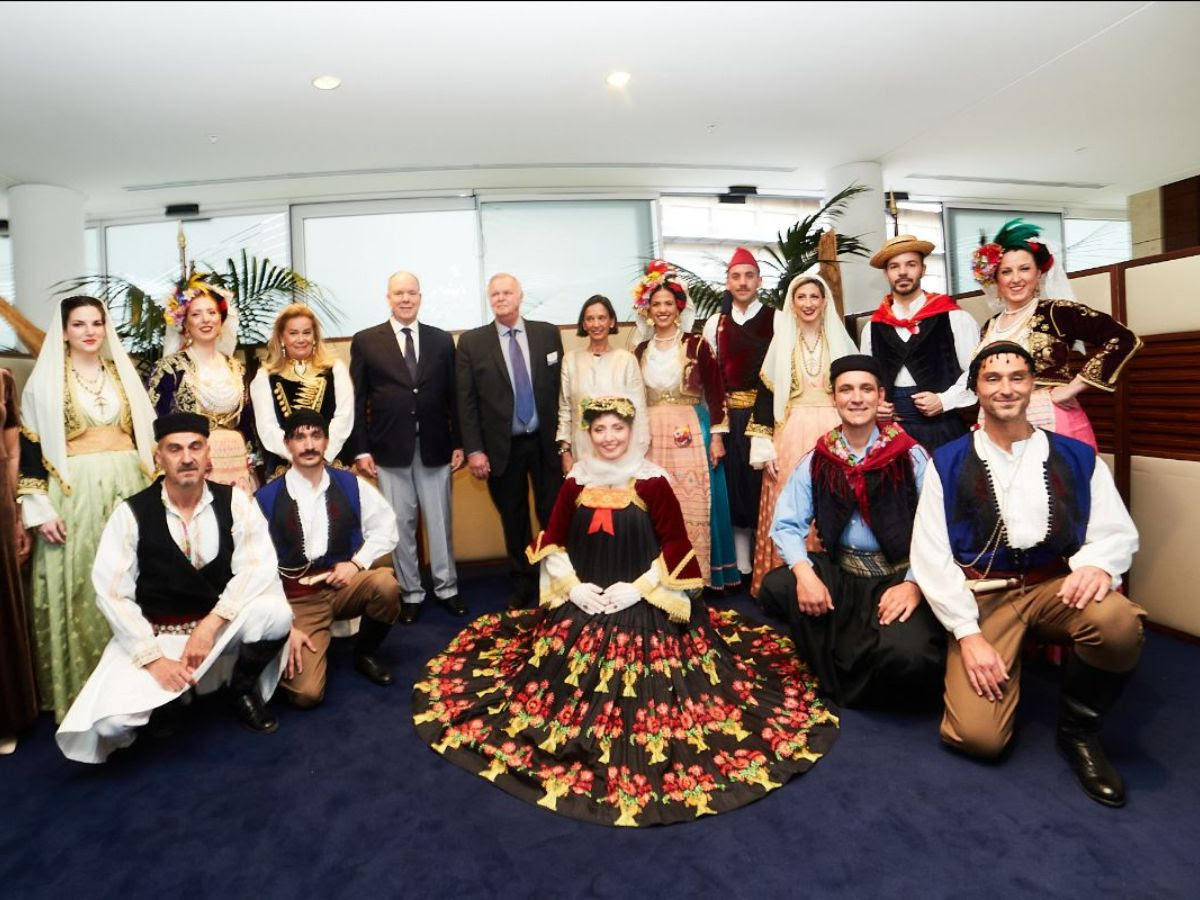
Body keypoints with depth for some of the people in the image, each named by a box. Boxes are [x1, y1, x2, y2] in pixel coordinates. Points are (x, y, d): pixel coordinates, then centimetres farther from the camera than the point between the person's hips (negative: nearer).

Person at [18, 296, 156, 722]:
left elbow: (147, 434, 13)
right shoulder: (46, 380, 1)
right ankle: (82, 689, 15)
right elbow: (30, 447, -3)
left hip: (128, 488, 3)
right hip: (74, 494, -3)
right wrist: (40, 508, -9)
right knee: (80, 590, 1)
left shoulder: (123, 373, 11)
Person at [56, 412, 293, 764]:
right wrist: (153, 658, -17)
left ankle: (244, 691, 0)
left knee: (275, 612, -30)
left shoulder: (235, 502, -7)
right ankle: (167, 698, 14)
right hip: (153, 633, 0)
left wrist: (210, 624, -27)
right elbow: (111, 594, -10)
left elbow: (258, 568, -15)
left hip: (224, 626, 1)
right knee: (110, 721, -23)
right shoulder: (132, 513, -8)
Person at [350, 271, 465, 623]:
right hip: (390, 448, -1)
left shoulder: (442, 340, 7)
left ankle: (447, 588, 23)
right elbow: (357, 401, 1)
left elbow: (453, 396, 7)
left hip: (435, 446, 1)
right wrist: (361, 449, -4)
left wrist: (458, 443, 3)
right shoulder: (366, 341, 3)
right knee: (401, 525, 7)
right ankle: (411, 594, 20)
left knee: (440, 522, 9)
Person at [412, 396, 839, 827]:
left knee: (642, 694, -13)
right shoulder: (576, 482, 3)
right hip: (581, 604, 3)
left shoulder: (652, 481, -7)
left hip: (642, 605, -3)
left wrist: (637, 588, -14)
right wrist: (573, 586, -6)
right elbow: (552, 542, 8)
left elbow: (675, 545, -6)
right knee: (571, 683, -5)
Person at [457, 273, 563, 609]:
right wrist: (474, 450, -7)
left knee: (554, 516, 5)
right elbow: (466, 401, -1)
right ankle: (522, 585, 27)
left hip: (546, 443, 0)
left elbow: (561, 387, 5)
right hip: (502, 448, 0)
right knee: (514, 521, 11)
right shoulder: (471, 342, 0)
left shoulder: (548, 333, 3)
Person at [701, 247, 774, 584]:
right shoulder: (715, 324, 10)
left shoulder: (776, 320, 0)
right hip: (731, 417, 3)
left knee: (767, 486, 1)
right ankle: (742, 567, 17)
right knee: (737, 486, 7)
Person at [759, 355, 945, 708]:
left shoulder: (911, 457, -4)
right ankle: (839, 678, 2)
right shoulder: (816, 460, 3)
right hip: (839, 572, 3)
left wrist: (914, 583, -23)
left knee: (904, 652, -31)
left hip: (900, 576, -3)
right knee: (776, 586, -22)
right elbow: (787, 525, -2)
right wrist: (804, 571, -21)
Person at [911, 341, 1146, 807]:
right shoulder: (947, 463, 2)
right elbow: (931, 555, -3)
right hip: (982, 595, -2)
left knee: (1119, 623, -33)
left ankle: (1079, 730, -3)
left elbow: (1117, 531, 3)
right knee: (979, 736, -18)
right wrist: (969, 634, -11)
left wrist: (1098, 563, -22)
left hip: (1057, 586, 2)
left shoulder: (1077, 457, 8)